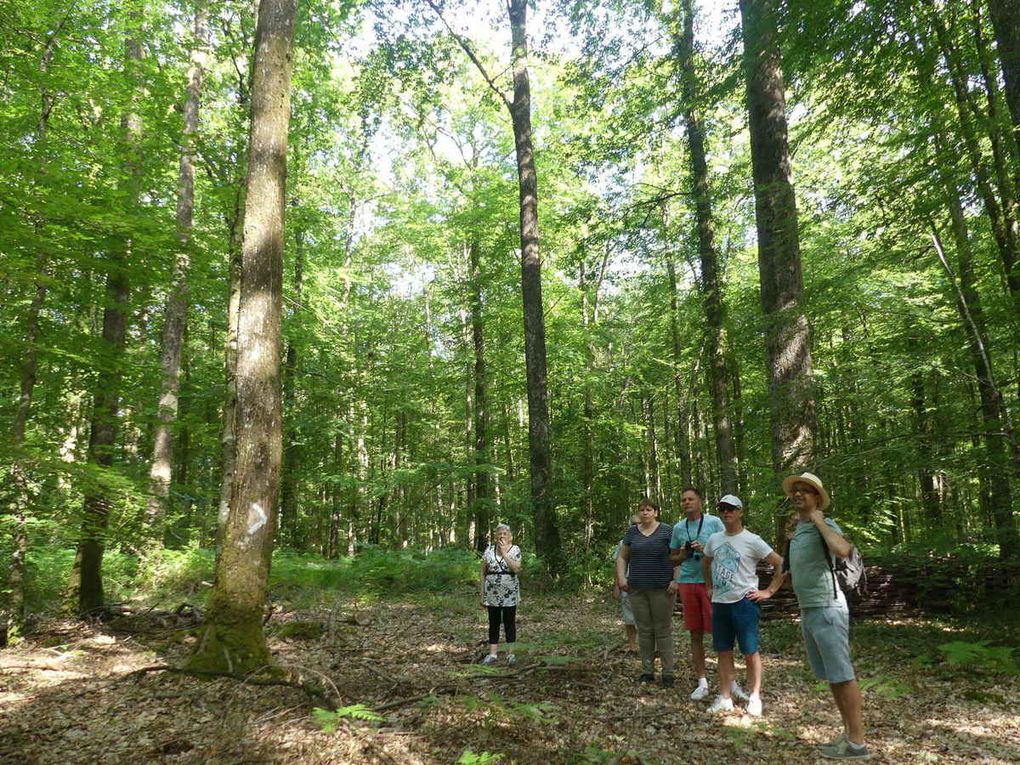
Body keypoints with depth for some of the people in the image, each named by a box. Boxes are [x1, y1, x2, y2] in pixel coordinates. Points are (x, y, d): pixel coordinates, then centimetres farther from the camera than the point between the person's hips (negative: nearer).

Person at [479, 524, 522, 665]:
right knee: (494, 623, 8)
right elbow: (483, 573, 5)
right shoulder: (489, 550, 3)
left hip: (509, 594, -2)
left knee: (509, 623, 5)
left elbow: (516, 569, -19)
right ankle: (493, 654, 15)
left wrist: (504, 552, -18)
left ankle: (510, 653, 15)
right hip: (492, 594, 2)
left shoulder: (515, 549, -3)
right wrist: (482, 594, 3)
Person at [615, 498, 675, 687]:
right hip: (637, 589, 4)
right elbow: (622, 557, 15)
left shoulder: (667, 531, -1)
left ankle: (668, 673, 10)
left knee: (663, 630, 1)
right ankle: (647, 671, 18)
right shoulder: (632, 532, 10)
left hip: (662, 589, -3)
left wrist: (676, 580, -13)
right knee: (644, 630, 9)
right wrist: (621, 578, 2)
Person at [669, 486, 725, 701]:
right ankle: (702, 682, 18)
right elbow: (673, 559, 17)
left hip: (711, 582, -4)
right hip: (687, 582, 4)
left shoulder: (714, 522, -1)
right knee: (695, 634, 8)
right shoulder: (678, 528, 10)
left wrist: (705, 549, -16)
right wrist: (684, 554, -5)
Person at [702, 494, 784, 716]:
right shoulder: (714, 539, 7)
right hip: (719, 603, 5)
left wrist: (769, 591, -9)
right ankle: (725, 697, 19)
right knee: (723, 651, 10)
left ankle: (754, 697, 17)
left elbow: (782, 564, -9)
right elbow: (705, 563, 26)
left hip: (744, 602, -5)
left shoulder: (752, 540, -9)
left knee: (750, 651, 3)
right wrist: (710, 587, 19)